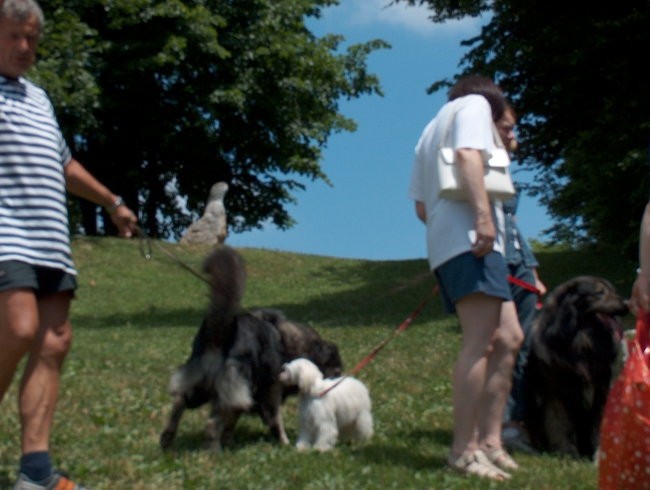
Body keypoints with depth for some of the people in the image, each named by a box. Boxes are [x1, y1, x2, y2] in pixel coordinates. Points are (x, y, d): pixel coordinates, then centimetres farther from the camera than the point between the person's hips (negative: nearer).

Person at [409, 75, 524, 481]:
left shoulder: (432, 131, 33)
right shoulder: (475, 104, 9)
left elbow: (421, 205, 28)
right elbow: (467, 154, -13)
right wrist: (483, 213, -23)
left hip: (446, 242, 9)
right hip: (470, 236, -9)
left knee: (509, 339, 8)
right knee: (480, 343, -15)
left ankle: (489, 441, 5)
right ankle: (464, 449, -18)